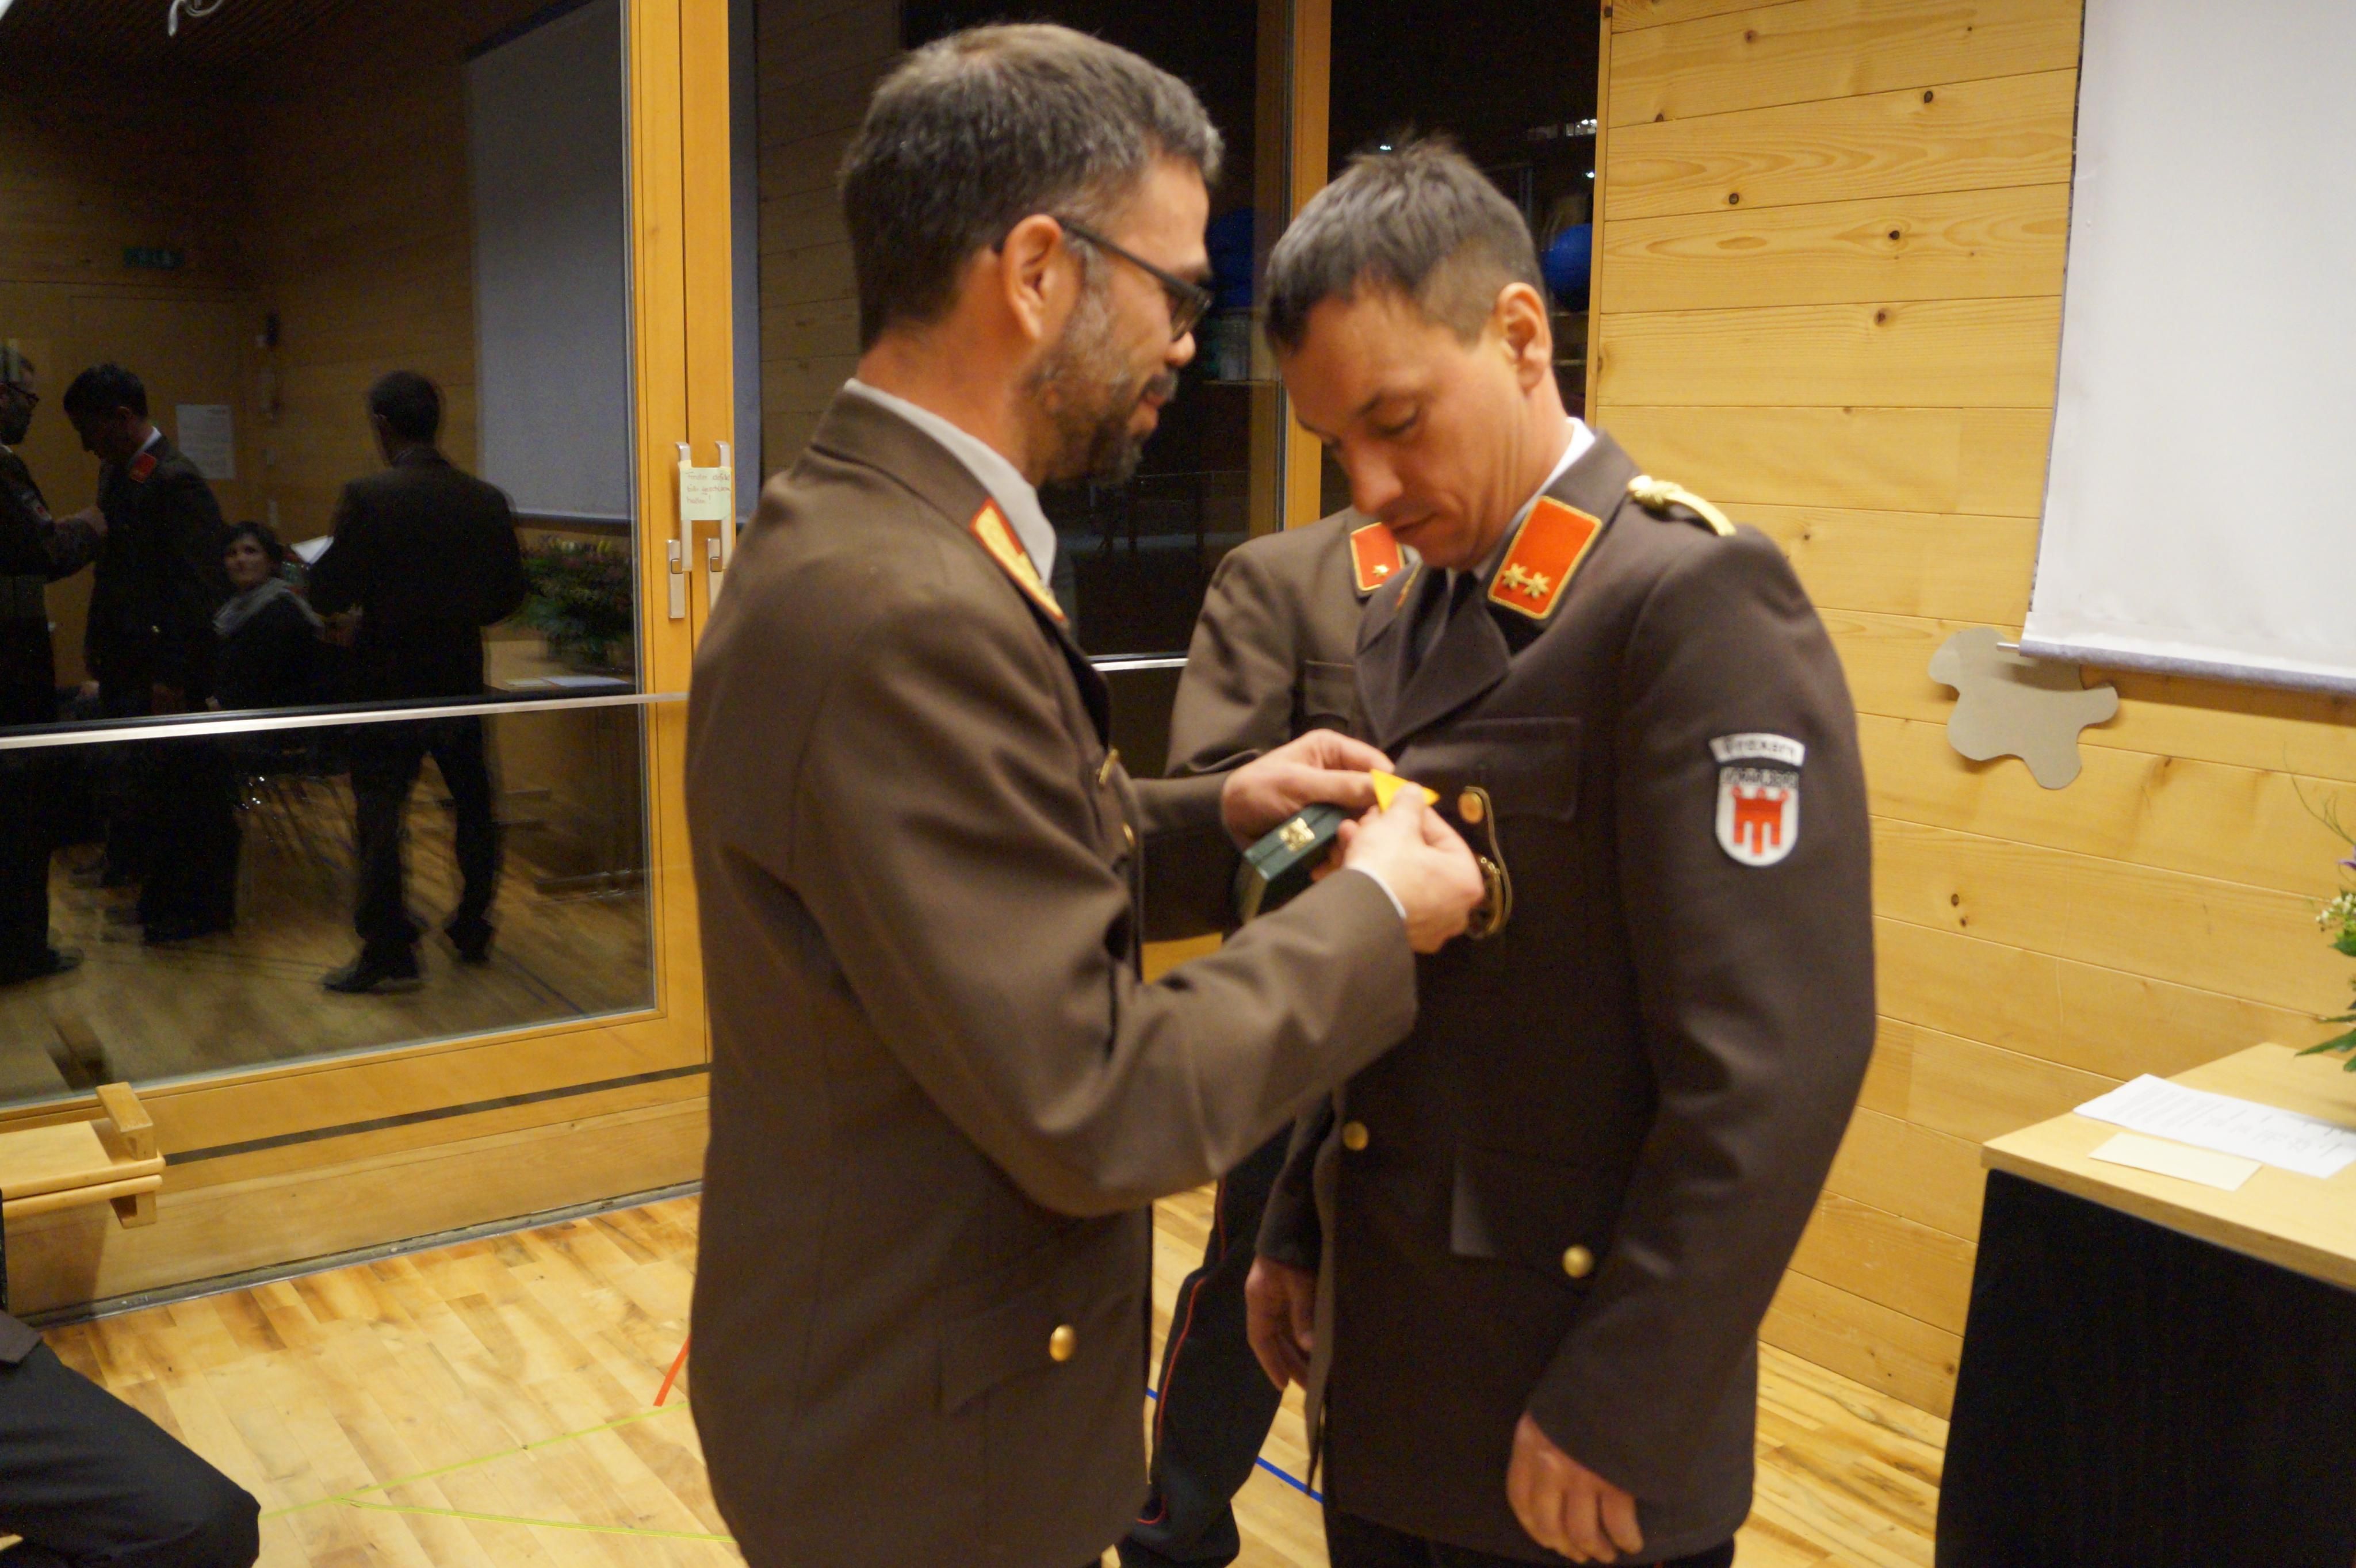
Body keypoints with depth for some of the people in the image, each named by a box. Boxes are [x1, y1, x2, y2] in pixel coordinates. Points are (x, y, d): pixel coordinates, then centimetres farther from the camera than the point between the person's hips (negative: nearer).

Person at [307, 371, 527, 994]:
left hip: (390, 680, -4)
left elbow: (330, 594, -14)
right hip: (462, 679, 5)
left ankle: (389, 953, 6)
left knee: (379, 815, 3)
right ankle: (473, 930, 28)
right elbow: (510, 593, 5)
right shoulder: (486, 499, -1)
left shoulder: (368, 497, -14)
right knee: (474, 805, 18)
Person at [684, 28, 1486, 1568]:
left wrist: (1216, 815, 2)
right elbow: (1096, 1112, -27)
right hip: (927, 1429, -9)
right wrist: (1370, 913, -15)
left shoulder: (871, 532, 1)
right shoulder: (903, 610, -30)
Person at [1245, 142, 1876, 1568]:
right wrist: (1299, 1229, 12)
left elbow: (1776, 1067, -22)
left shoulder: (1697, 599, -19)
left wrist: (1614, 1412, -17)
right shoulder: (1404, 617, 6)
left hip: (1566, 1428, -7)